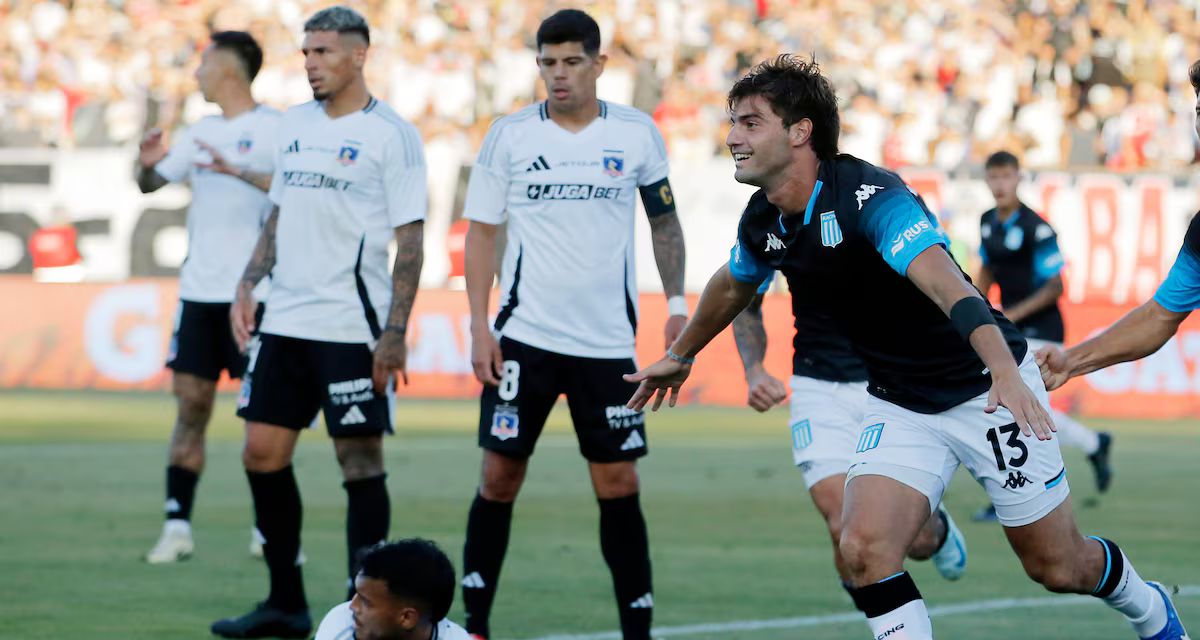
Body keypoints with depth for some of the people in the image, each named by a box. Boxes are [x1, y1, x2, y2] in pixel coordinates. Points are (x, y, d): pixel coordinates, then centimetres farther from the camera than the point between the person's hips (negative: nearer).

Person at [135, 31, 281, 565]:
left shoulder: (274, 129, -6)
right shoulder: (200, 133, 14)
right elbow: (150, 184, 17)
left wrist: (238, 172, -26)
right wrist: (148, 164, -5)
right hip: (199, 292, 6)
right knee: (190, 406, 3)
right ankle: (177, 527, 5)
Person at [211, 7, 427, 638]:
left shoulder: (390, 134, -7)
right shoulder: (295, 124, 13)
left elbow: (410, 241, -9)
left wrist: (394, 331, -15)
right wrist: (248, 285, 9)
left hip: (351, 326, -7)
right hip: (284, 321, 7)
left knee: (360, 460, -3)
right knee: (263, 454, 6)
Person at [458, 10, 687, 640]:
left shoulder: (637, 133, 2)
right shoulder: (509, 135, -1)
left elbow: (664, 220, 13)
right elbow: (481, 231, 2)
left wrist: (676, 302, 2)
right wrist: (479, 326, -5)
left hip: (608, 341, 1)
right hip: (524, 336, 0)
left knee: (618, 485, 0)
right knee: (500, 476, 0)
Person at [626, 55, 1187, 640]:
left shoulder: (869, 196, -28)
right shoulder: (762, 221, -4)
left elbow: (947, 285, -42)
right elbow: (733, 285, 20)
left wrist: (1006, 372, -57)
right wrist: (681, 355, 36)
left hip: (985, 388, -6)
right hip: (899, 405, 6)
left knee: (1058, 566, 5)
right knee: (864, 549, -19)